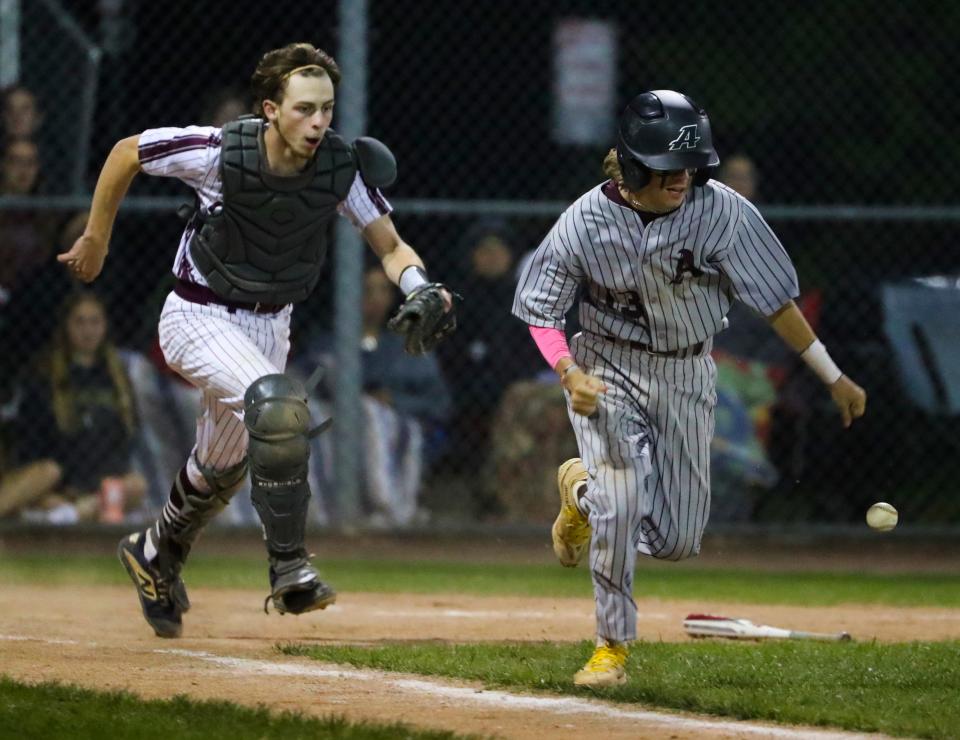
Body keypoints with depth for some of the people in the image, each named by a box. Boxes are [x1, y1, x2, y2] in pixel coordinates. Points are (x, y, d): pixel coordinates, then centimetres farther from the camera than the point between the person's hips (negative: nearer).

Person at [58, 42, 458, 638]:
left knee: (224, 467, 19)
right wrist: (95, 242, -1)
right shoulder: (221, 152, -26)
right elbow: (127, 152, -10)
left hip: (269, 325, 5)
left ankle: (158, 555, 48)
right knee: (278, 403, -32)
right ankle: (289, 567, -26)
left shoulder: (342, 168, -17)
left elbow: (390, 246, -8)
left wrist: (419, 287, -31)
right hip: (199, 316, -5)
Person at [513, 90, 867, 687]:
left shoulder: (721, 212, -19)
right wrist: (570, 375, -25)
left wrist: (835, 379, -9)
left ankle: (584, 487, 33)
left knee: (677, 539, 3)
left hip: (687, 375, 2)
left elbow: (777, 302, -12)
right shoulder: (586, 223, -19)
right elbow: (541, 312, -8)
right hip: (608, 366, -2)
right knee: (622, 506, -21)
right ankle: (613, 648, -3)